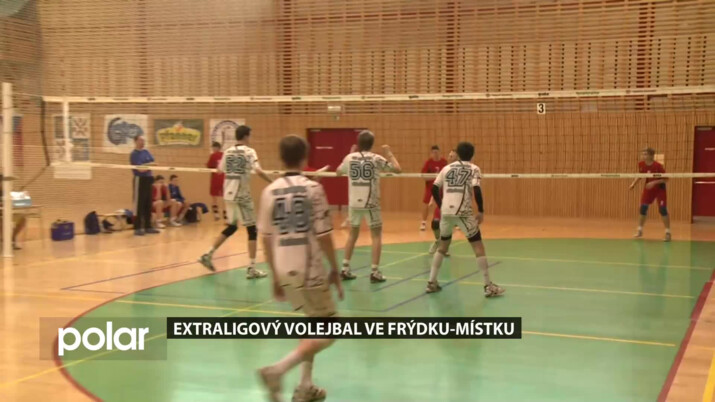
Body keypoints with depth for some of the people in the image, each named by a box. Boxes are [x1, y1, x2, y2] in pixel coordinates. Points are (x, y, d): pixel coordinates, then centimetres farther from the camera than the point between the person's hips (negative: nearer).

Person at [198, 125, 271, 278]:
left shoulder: (228, 152, 9)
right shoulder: (249, 152, -9)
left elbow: (220, 170, 16)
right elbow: (258, 171, -21)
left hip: (229, 194, 7)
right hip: (242, 195, -7)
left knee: (232, 227, 22)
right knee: (252, 229, 1)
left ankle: (208, 255, 18)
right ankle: (251, 268, -2)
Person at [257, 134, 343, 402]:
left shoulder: (270, 191, 2)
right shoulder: (313, 188, -10)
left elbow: (266, 238, 5)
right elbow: (324, 235, -11)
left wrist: (275, 277, 14)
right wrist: (335, 269, 2)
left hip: (283, 271, 6)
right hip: (309, 270, -6)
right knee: (327, 332, 6)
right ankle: (276, 371, -11)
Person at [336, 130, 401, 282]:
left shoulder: (350, 158, 3)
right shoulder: (376, 159, -6)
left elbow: (338, 172, 21)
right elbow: (398, 169, -3)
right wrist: (389, 153, 9)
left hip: (354, 203, 4)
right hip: (371, 203, -3)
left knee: (353, 234, 17)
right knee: (376, 235, 6)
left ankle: (345, 269, 17)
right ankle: (375, 271, -1)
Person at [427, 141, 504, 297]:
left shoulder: (447, 168, 16)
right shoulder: (473, 169, 5)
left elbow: (434, 189, 11)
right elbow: (476, 190, -10)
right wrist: (481, 211, -3)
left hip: (446, 212, 4)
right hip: (463, 213, -4)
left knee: (443, 246, 20)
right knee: (478, 247, 3)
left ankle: (431, 282, 19)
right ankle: (488, 286, 1)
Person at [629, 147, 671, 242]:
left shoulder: (658, 166, -27)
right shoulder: (641, 164, -11)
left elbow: (666, 179, -22)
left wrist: (654, 182, -32)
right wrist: (634, 183, -7)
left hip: (660, 189, -5)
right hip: (648, 189, 5)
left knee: (662, 209, -8)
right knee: (643, 208, 1)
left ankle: (668, 232, 3)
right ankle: (639, 230, 16)